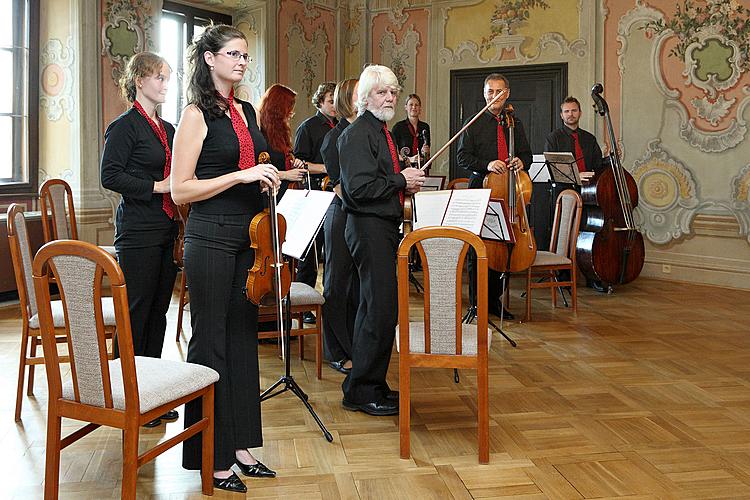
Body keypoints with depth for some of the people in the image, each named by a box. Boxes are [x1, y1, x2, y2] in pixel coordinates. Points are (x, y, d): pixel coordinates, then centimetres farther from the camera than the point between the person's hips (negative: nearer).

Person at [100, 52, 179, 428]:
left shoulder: (168, 129, 16)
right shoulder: (124, 126, -6)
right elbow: (110, 176, -14)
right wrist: (156, 186, -18)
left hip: (167, 233, 8)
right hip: (138, 234, -8)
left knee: (158, 313, 11)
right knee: (137, 313, -3)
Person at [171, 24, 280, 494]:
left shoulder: (247, 111, 13)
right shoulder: (197, 115, -7)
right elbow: (181, 190, -13)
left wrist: (271, 175, 8)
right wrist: (241, 175, -19)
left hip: (249, 238, 7)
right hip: (211, 239, -7)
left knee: (244, 336, 11)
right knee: (211, 341, 0)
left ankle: (240, 443, 23)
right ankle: (213, 456, 10)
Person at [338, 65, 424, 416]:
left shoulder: (381, 131, 19)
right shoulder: (357, 134, -12)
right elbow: (359, 188, -23)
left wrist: (406, 183, 11)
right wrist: (401, 180, -12)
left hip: (384, 226, 11)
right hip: (368, 227, -10)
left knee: (374, 306, 14)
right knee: (382, 308, -10)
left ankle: (370, 385, 24)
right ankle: (361, 391, 0)